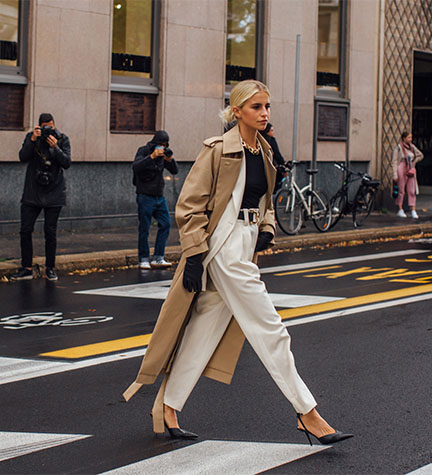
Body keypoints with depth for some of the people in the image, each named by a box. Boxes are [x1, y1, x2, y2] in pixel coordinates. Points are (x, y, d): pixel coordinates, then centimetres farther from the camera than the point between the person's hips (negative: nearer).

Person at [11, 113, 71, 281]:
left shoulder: (62, 139, -1)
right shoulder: (31, 137, 1)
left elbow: (66, 163, -10)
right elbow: (23, 157, -12)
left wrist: (55, 147, -23)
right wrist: (33, 140, -23)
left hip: (53, 194, -1)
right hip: (32, 192, 1)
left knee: (50, 232, 0)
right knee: (25, 230, -2)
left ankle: (50, 268, 12)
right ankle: (26, 269, 5)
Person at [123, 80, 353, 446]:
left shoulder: (264, 152, 12)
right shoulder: (218, 150, -11)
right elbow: (189, 205, -11)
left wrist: (267, 230, 7)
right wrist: (195, 254, -15)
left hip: (246, 247, 8)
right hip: (223, 246, -8)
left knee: (205, 330, 11)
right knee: (269, 329, -7)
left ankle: (167, 409, 20)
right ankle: (307, 414, -1)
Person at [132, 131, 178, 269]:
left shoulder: (163, 154, 10)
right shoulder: (143, 151, -7)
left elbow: (175, 171, 6)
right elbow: (135, 167, -25)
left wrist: (170, 159, -13)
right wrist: (152, 156, -34)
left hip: (159, 197, 6)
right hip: (145, 197, -6)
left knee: (165, 224, -1)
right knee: (144, 228, -3)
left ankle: (158, 258, 3)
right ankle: (143, 260, 7)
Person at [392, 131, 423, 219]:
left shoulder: (412, 147, 8)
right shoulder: (398, 148, -7)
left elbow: (420, 155, 24)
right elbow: (394, 162, -8)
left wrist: (413, 162, 11)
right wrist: (395, 175, -14)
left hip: (411, 171, 4)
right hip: (401, 171, -4)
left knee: (412, 191, 0)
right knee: (401, 191, 2)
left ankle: (413, 211, 1)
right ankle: (400, 210, 13)